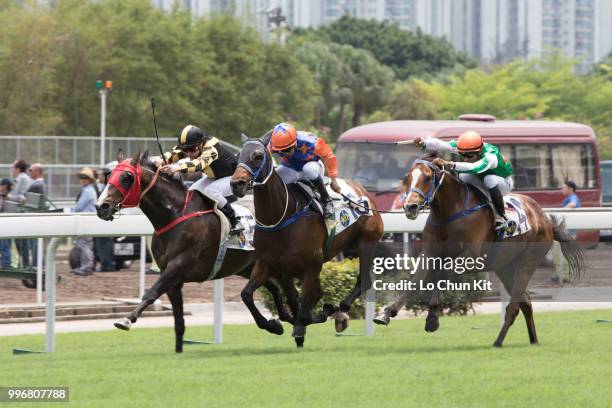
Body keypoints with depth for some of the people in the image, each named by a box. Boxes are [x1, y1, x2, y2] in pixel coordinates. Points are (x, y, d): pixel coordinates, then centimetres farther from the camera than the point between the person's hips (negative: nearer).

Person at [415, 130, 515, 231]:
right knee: (461, 176, -18)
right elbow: (442, 145, -35)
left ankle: (501, 216, -24)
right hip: (481, 178, 6)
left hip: (505, 182, -6)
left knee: (490, 179, -38)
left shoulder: (491, 157, -41)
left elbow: (475, 168, -61)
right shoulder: (465, 149, -23)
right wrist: (424, 144, -54)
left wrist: (451, 165, -73)